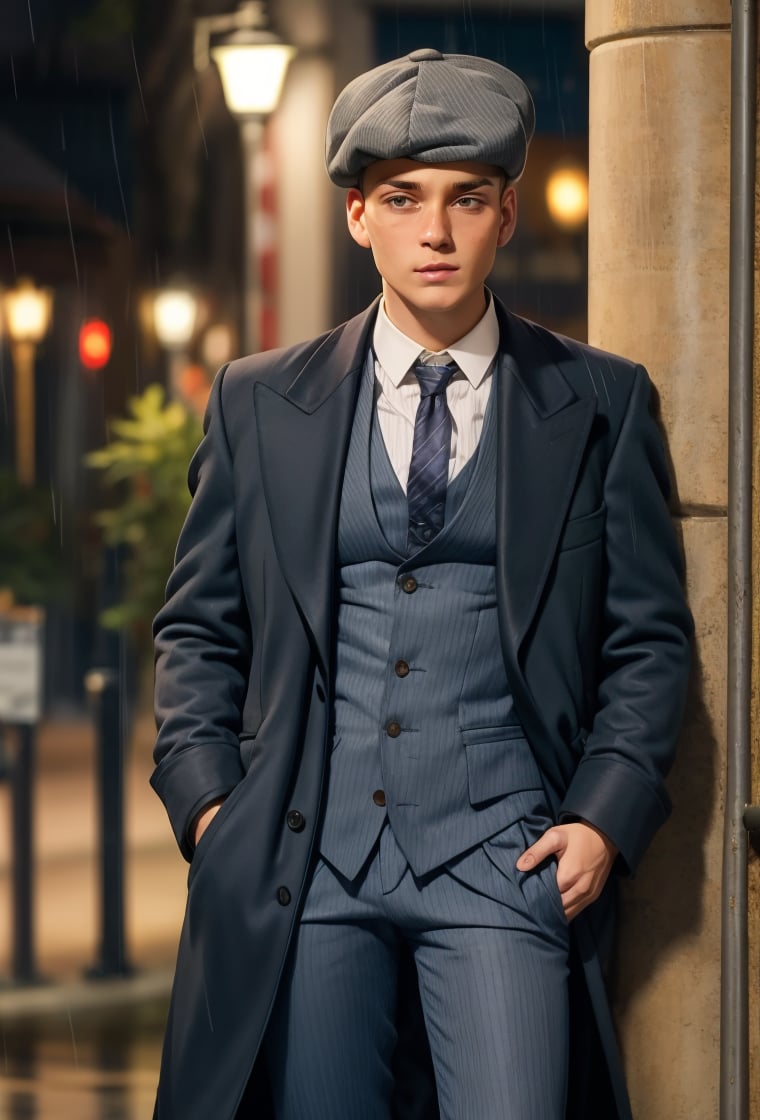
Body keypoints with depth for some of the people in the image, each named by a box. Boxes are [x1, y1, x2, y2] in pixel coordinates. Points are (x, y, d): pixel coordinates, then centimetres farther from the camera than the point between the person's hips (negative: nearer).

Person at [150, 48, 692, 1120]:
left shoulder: (600, 403, 7)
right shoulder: (259, 403, 11)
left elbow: (649, 637, 9)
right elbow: (199, 628, 14)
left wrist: (607, 818, -3)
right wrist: (209, 806, 2)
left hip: (503, 861, -1)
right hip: (307, 860, 1)